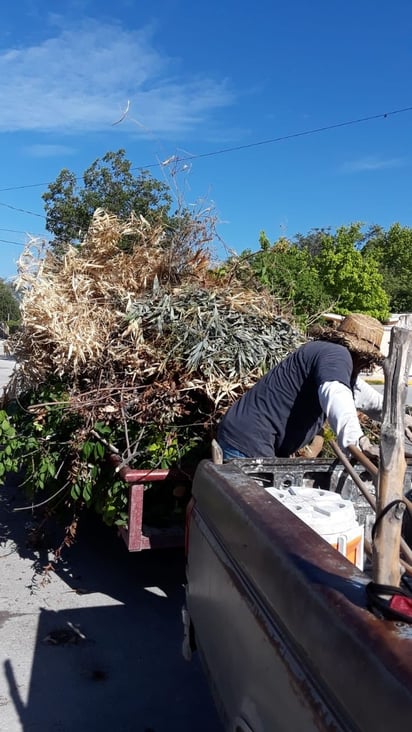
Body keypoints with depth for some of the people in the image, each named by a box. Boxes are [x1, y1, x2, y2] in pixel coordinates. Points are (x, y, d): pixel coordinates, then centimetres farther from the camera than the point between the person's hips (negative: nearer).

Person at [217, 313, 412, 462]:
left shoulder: (323, 352, 19)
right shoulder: (336, 354, -14)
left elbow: (358, 390, 35)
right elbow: (336, 396, -37)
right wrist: (359, 442, -48)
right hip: (249, 443, -11)